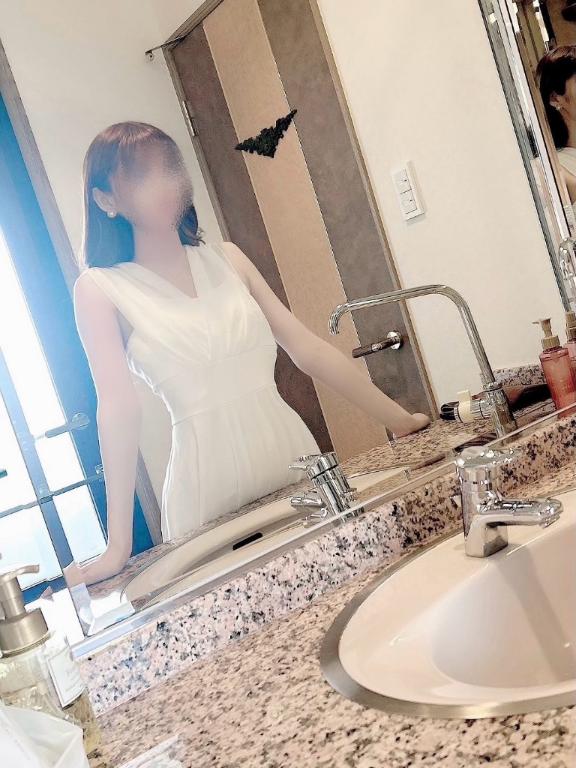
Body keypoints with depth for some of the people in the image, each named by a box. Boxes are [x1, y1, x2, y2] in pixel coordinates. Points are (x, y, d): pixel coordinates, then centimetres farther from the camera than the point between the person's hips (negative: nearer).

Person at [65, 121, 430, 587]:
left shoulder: (225, 258, 8)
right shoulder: (101, 288, -3)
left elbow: (308, 349, 6)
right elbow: (118, 408, -10)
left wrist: (400, 419, 3)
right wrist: (119, 545, -14)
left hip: (293, 450, 4)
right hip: (209, 480, -3)